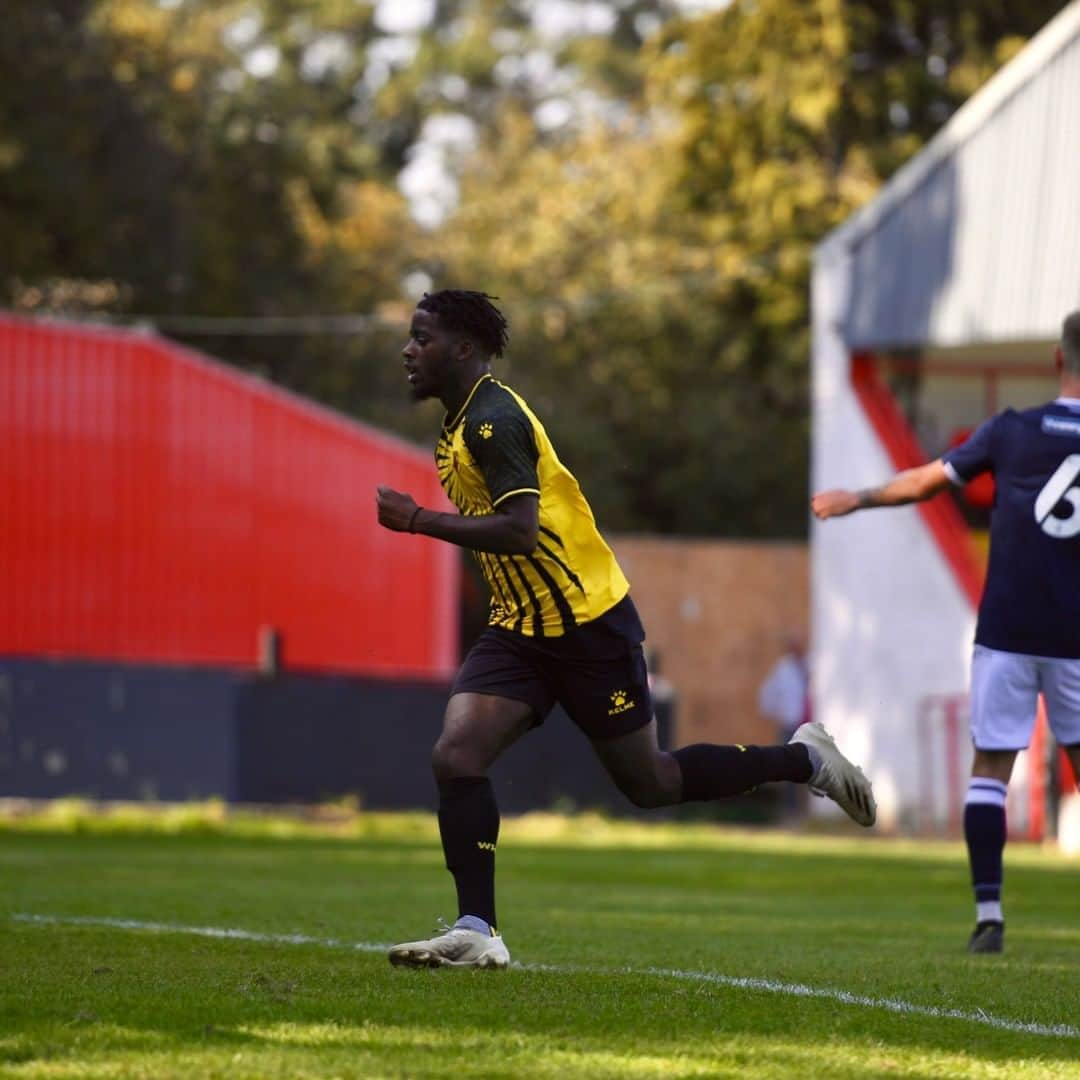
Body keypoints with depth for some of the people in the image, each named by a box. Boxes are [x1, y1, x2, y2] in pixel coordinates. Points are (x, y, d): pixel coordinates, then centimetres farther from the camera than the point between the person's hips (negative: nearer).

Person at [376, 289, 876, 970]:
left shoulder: (492, 420, -20)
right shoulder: (463, 425, 11)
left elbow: (518, 530, -30)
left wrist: (417, 520, -27)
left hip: (590, 625, -9)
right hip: (522, 630, 9)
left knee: (650, 785, 4)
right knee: (456, 756, -11)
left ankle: (805, 761, 23)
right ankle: (476, 933, -11)